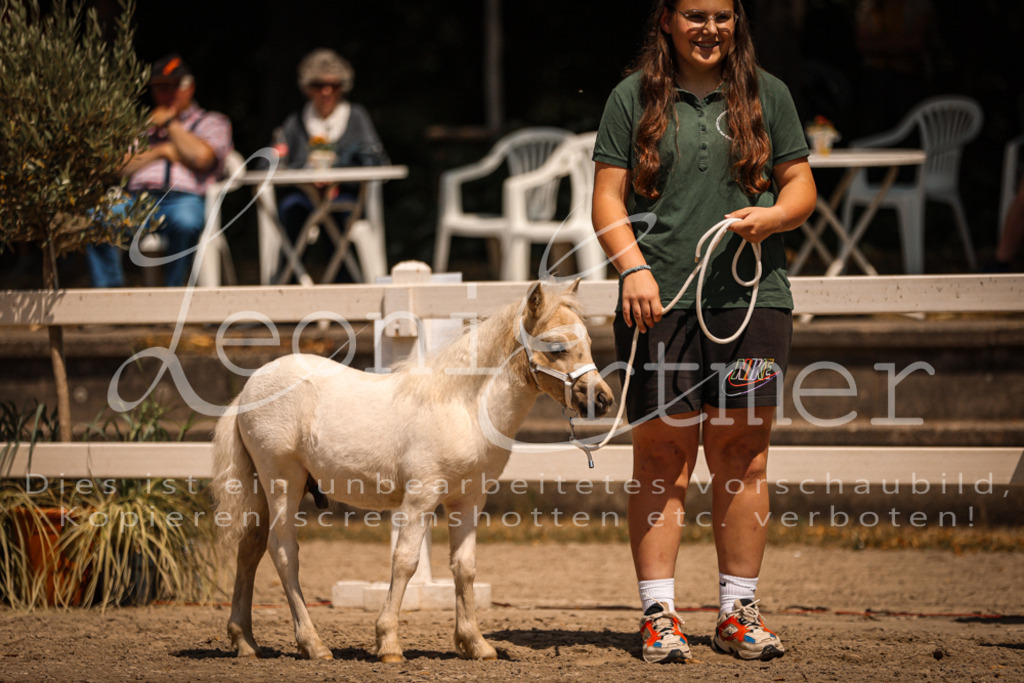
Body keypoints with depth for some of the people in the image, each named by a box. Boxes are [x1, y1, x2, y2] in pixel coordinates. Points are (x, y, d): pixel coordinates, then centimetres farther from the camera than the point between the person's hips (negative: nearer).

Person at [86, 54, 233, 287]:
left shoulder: (212, 122, 22)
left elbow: (201, 157, -1)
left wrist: (170, 124, 12)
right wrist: (162, 151, 5)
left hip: (184, 197, -3)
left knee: (185, 221, -42)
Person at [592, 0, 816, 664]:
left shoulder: (768, 95, 12)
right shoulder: (633, 99, 7)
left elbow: (801, 185, 15)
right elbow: (608, 198, 5)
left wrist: (773, 216, -7)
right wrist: (633, 267, -10)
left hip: (751, 296, 1)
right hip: (659, 301, -1)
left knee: (743, 454, 2)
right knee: (662, 453, -1)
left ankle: (739, 613, 10)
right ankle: (659, 614, 3)